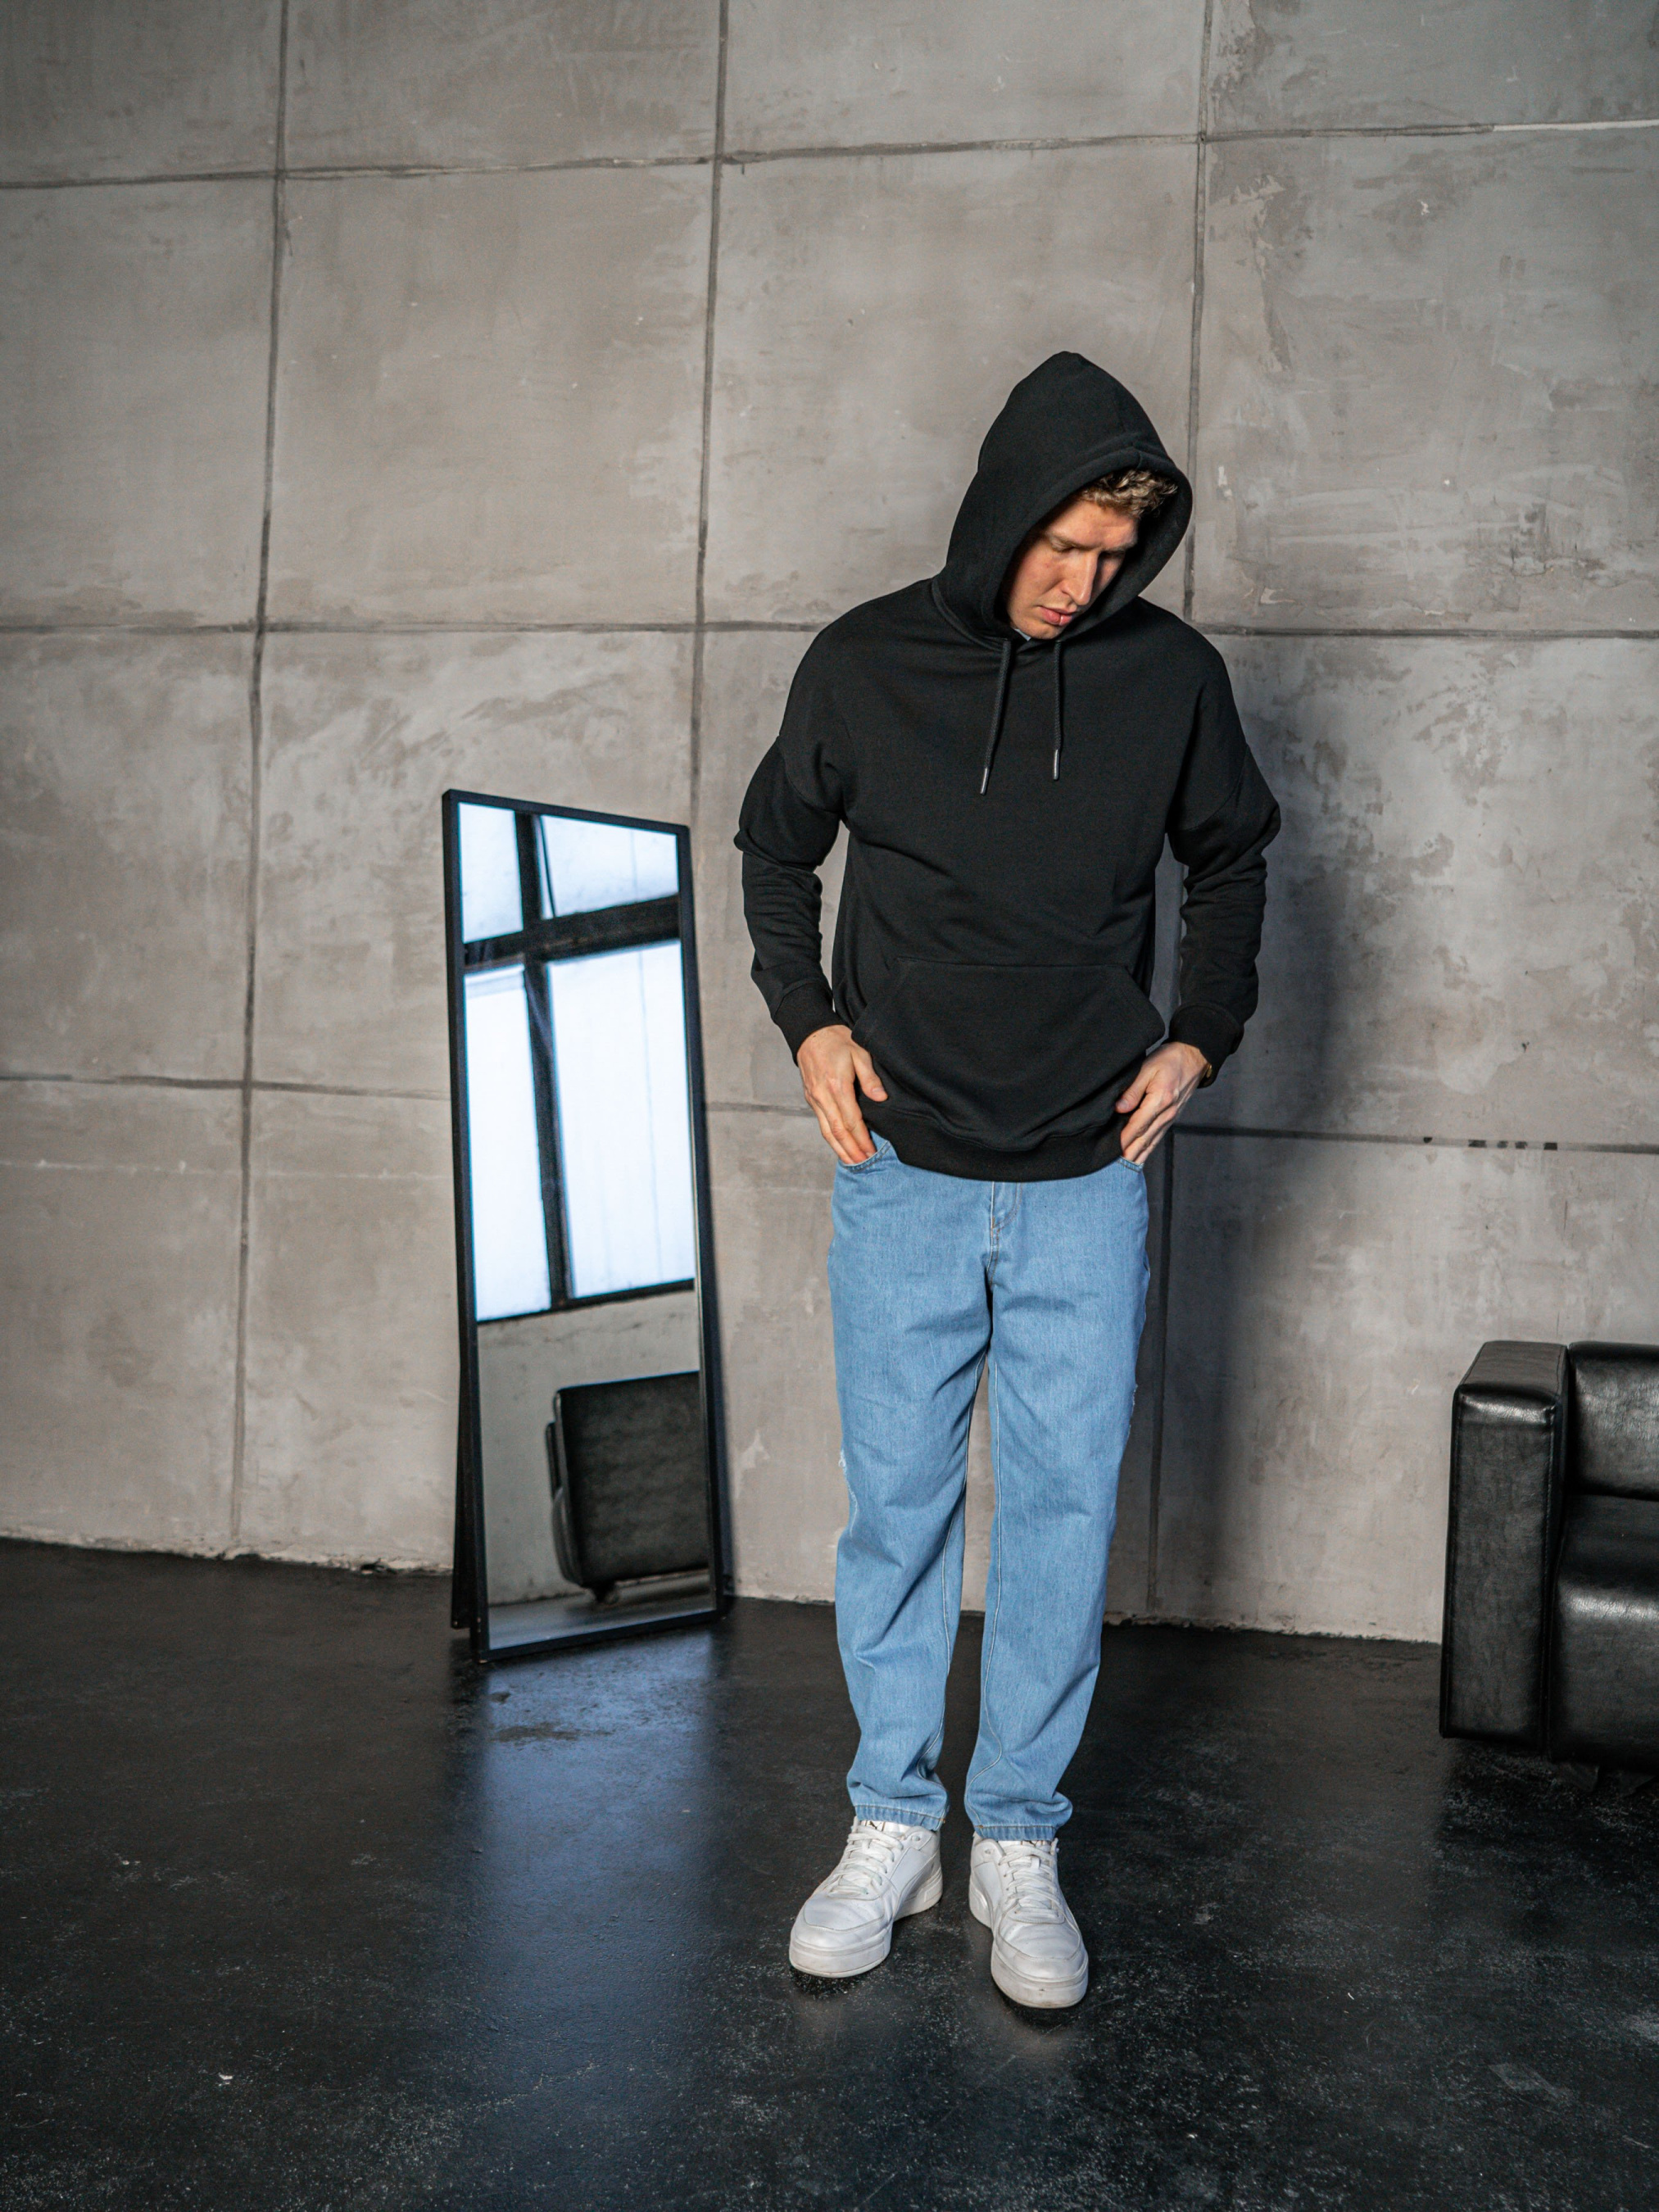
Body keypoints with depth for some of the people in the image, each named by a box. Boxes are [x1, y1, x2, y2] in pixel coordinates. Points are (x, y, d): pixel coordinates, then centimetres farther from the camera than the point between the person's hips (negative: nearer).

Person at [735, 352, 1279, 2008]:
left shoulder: (1172, 675, 0)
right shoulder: (864, 664, -2)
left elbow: (1230, 860, 16)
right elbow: (776, 846, 13)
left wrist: (1200, 1036, 5)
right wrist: (808, 1021, 1)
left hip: (1086, 1186, 1)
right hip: (902, 1175, 0)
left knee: (1063, 1514, 4)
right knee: (896, 1504, 7)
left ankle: (1018, 1844, 19)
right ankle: (890, 1826, 22)